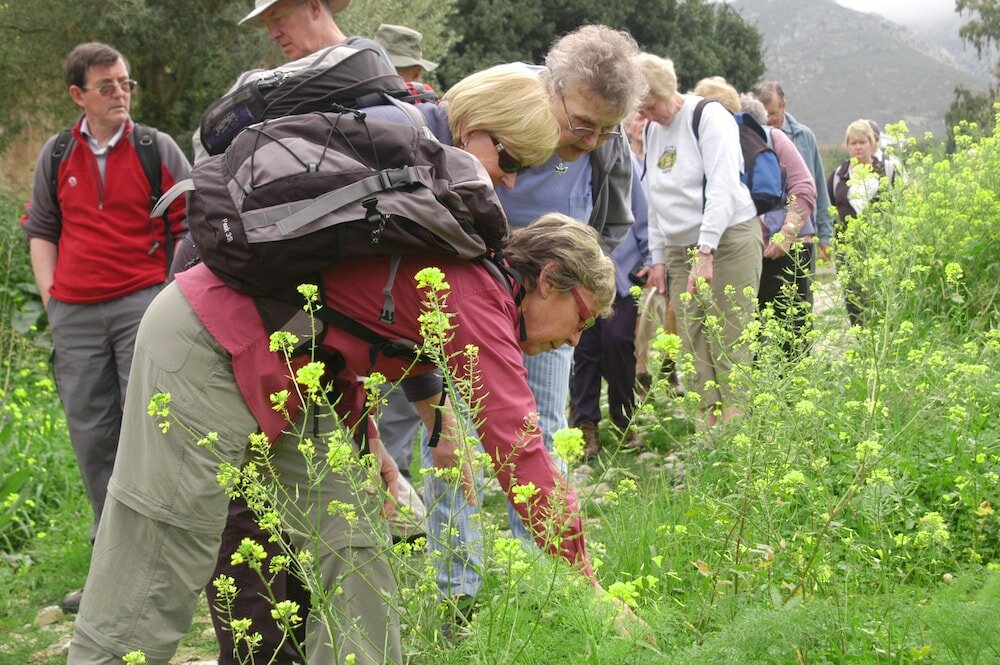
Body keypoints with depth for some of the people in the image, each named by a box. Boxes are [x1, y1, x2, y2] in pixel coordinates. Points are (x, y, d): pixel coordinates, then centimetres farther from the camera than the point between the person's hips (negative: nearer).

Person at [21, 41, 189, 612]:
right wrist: (51, 294, 9)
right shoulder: (57, 155, 12)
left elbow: (189, 225, 5)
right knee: (91, 435, 5)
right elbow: (41, 228, 20)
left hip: (142, 303, -3)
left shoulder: (159, 150, 3)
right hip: (75, 312, 3)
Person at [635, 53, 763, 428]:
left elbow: (722, 188, -17)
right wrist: (658, 257, 14)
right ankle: (710, 420, 1)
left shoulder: (709, 116, -8)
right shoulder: (652, 131, 15)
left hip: (728, 240, -7)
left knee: (729, 346, -9)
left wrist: (705, 252, -24)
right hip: (680, 249, 7)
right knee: (695, 346, -1)